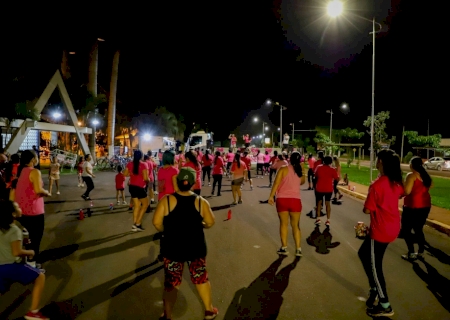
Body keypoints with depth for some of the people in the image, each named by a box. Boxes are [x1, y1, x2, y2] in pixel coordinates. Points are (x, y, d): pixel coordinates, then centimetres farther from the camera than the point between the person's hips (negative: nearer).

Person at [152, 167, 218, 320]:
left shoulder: (167, 200, -14)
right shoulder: (201, 201, -9)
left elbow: (156, 222, -14)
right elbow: (210, 223, -3)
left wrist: (166, 231, 6)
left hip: (173, 248, -1)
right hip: (196, 248, 2)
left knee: (171, 282, 14)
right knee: (201, 278, 19)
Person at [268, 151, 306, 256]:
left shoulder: (283, 169, -3)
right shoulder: (300, 171, 8)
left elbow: (276, 183, -11)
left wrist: (271, 196, -9)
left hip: (282, 199, -2)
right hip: (295, 200, 2)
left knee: (283, 224, 8)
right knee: (296, 225, 11)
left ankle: (284, 248, 11)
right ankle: (298, 249, 10)